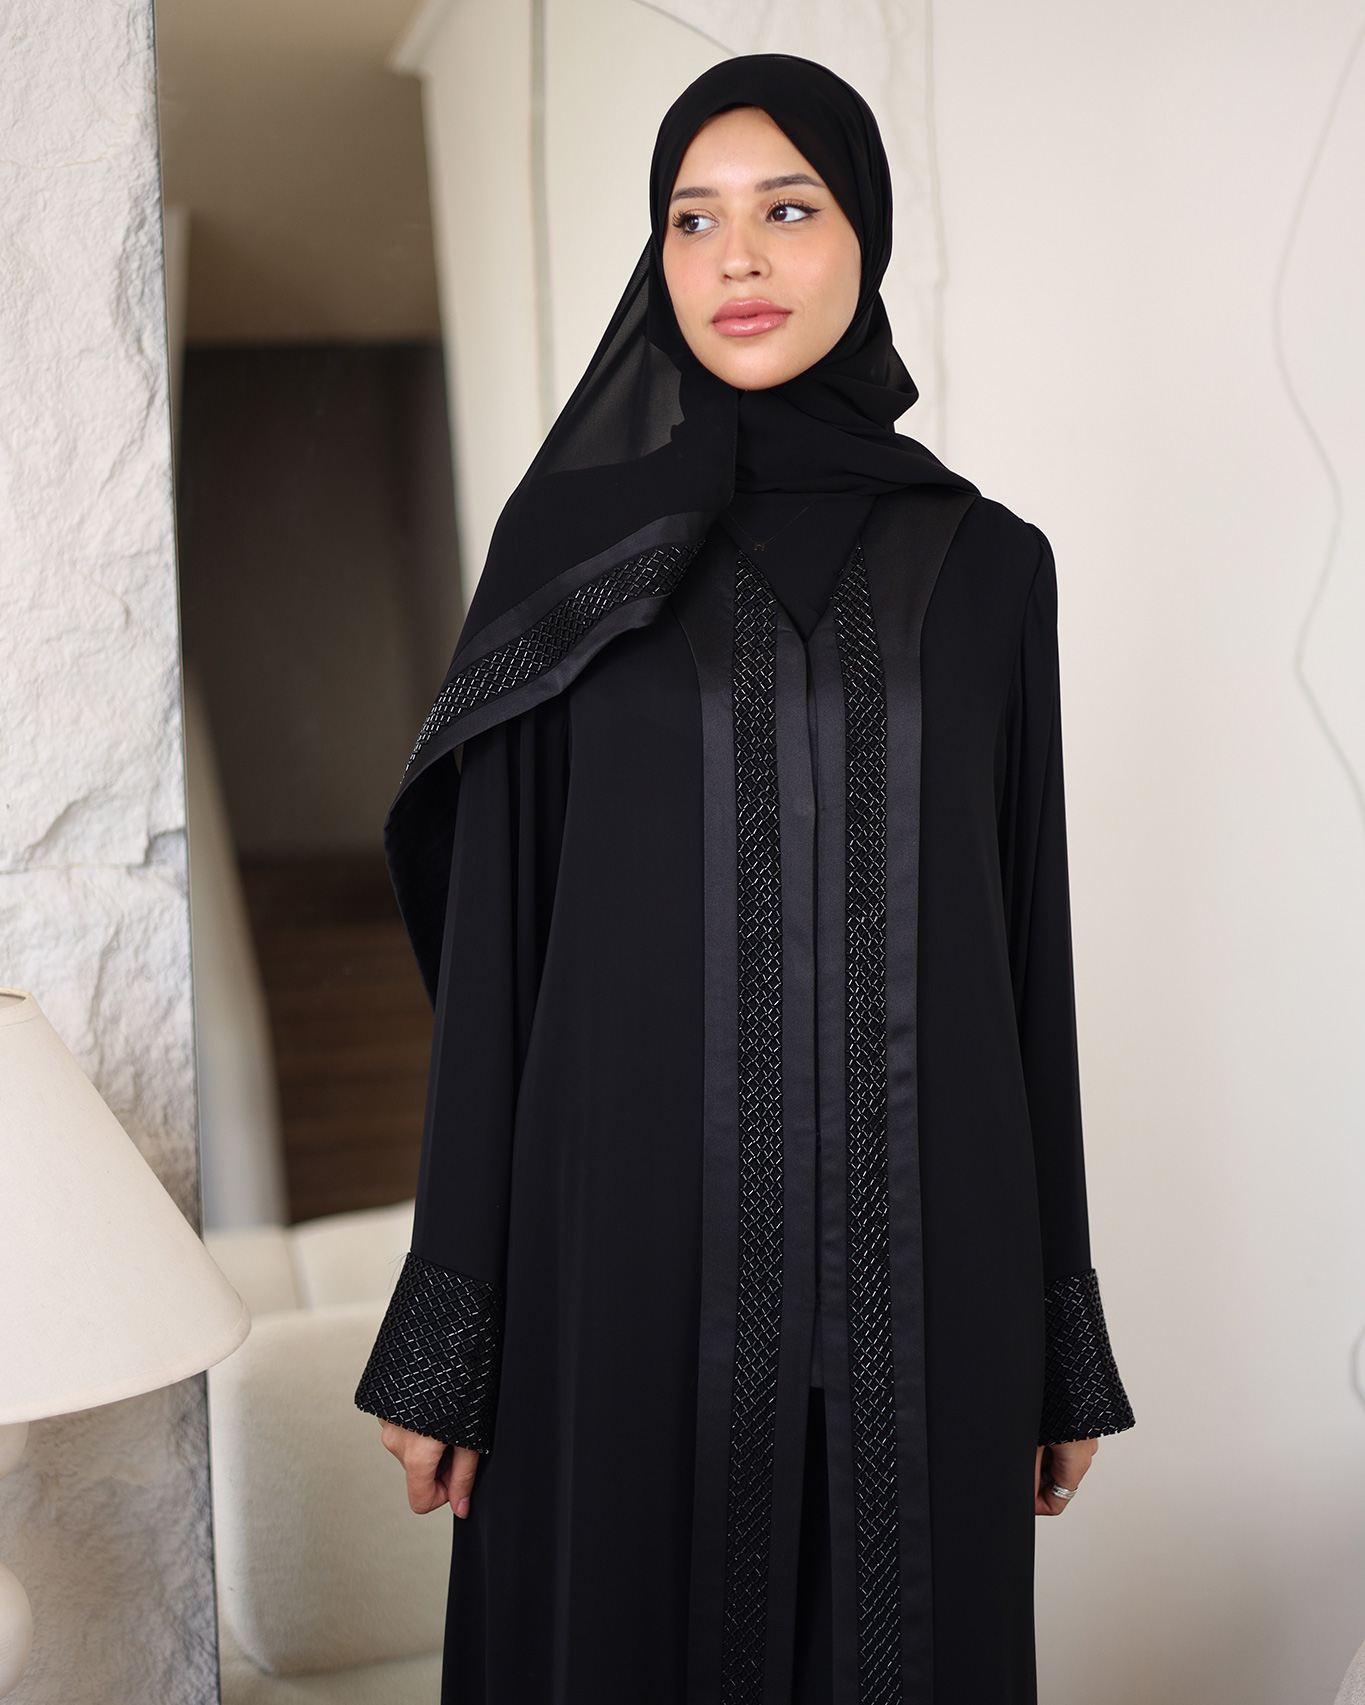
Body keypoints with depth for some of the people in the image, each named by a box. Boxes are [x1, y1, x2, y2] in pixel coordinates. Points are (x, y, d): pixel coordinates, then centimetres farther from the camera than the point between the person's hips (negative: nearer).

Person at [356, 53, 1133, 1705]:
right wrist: (444, 1342, -2)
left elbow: (1028, 940, 7)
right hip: (637, 1224, -1)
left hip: (913, 1248, 2)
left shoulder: (987, 564, 6)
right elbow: (492, 936, 0)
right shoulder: (569, 541, 2)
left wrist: (1059, 1338, 7)